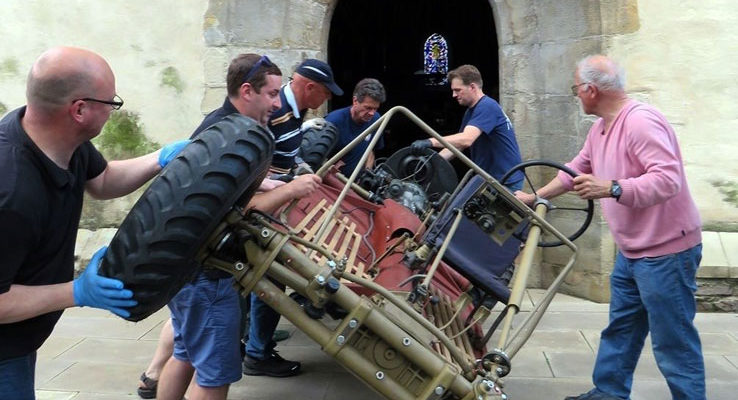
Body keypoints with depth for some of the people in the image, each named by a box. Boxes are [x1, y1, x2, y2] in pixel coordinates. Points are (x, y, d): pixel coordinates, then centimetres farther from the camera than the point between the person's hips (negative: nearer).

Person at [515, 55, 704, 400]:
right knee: (620, 329, 19)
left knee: (673, 342, -1)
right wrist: (535, 197, 21)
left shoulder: (641, 122, -22)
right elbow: (576, 169, 21)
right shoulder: (600, 128, 9)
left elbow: (669, 179, -31)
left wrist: (611, 189, -39)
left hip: (665, 251, -10)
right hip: (630, 251, 10)